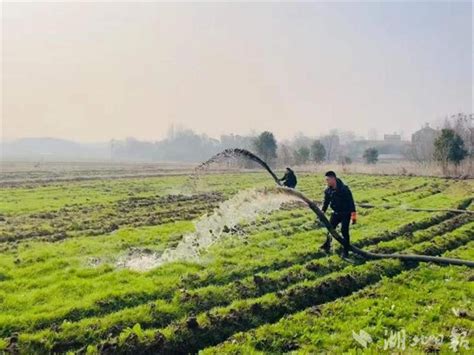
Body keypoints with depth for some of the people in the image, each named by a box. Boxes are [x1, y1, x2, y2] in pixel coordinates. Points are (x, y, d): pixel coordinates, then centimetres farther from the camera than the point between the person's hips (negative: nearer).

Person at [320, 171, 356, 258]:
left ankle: (346, 251, 4)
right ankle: (327, 245, 30)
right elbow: (326, 202, 8)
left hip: (345, 213, -6)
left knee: (344, 231, -9)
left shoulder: (344, 189, -24)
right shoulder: (328, 190, -6)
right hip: (335, 213, 6)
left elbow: (351, 202, -21)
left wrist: (353, 215, -22)